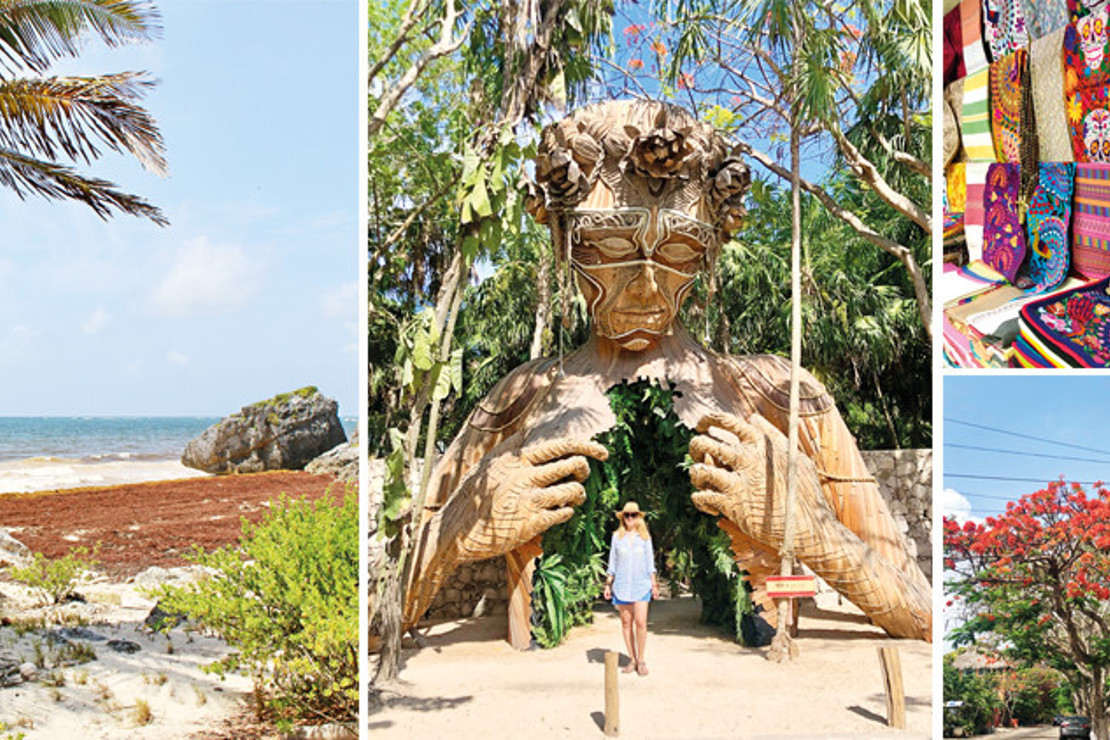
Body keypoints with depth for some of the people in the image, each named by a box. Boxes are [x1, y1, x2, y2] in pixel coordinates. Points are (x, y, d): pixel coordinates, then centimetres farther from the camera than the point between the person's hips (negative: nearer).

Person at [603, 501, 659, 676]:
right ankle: (633, 660, 13)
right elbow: (612, 561, 9)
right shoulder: (617, 536, 5)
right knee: (626, 623, 4)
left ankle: (641, 660, 1)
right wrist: (608, 584, 6)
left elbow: (650, 561, 10)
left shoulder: (645, 536, 6)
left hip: (641, 585, -1)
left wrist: (654, 583, 6)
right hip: (622, 585, 1)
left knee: (640, 622, -11)